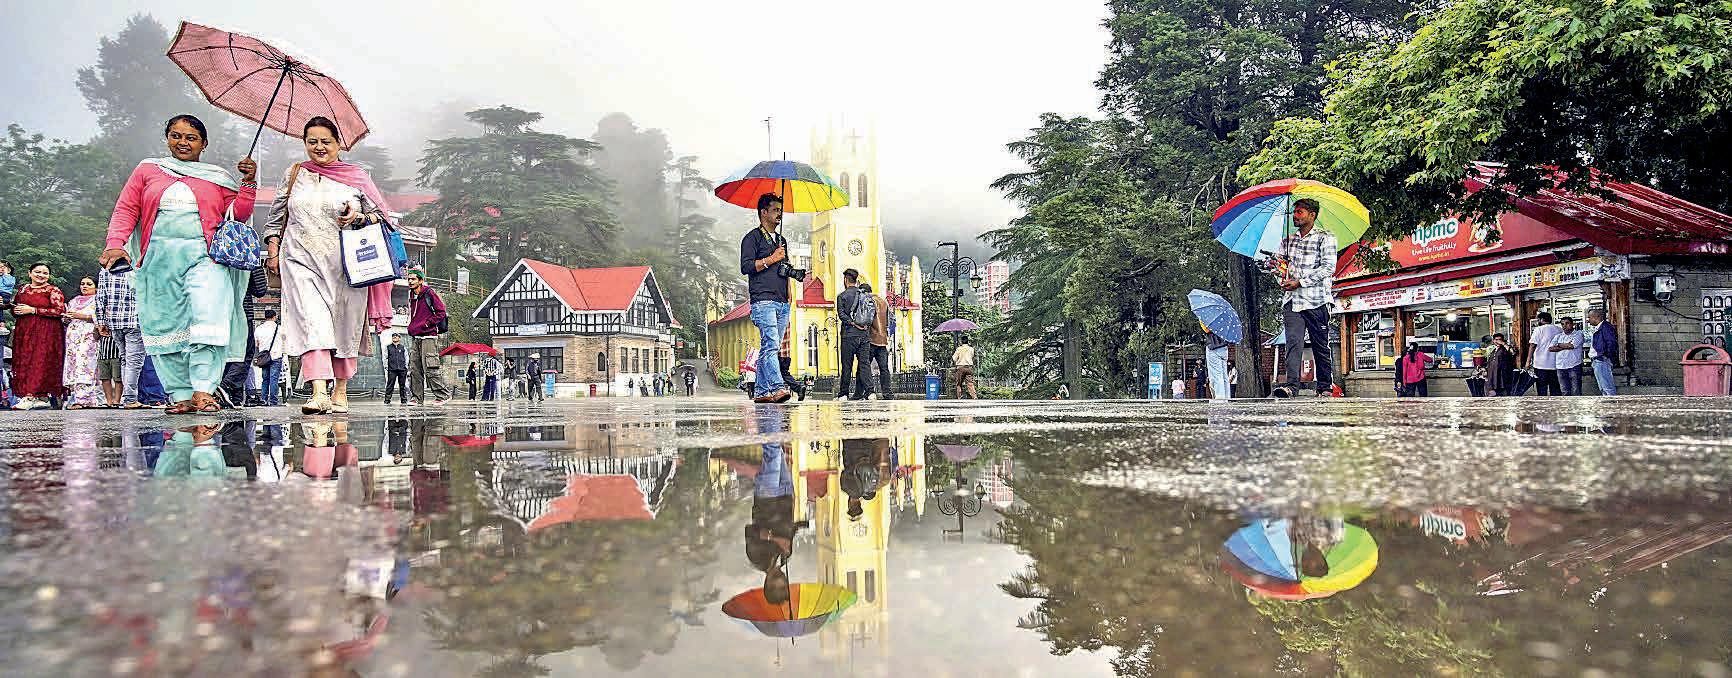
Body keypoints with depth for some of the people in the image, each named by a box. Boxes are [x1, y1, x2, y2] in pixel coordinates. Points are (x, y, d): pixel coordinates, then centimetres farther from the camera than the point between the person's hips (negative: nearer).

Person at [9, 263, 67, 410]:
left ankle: (30, 397, -15)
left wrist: (32, 310, -13)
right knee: (23, 363, 3)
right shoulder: (22, 290, 16)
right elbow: (14, 311, 23)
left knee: (40, 362, -13)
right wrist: (16, 310, -2)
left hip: (46, 332, -6)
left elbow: (59, 311, -12)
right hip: (24, 332, 6)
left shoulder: (54, 291, -1)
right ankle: (42, 398, 4)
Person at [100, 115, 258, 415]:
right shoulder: (147, 170, 18)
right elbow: (126, 210, 12)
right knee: (164, 326, -2)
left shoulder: (218, 177, 17)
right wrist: (115, 244, -2)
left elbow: (238, 215, 11)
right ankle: (181, 395, 2)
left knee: (210, 319, -19)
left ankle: (203, 390, -20)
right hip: (159, 259, 2)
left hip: (205, 257, -2)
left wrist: (249, 184, -2)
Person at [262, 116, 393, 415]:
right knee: (311, 320, -16)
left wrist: (359, 217, -9)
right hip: (302, 259, 0)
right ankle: (319, 392, -27)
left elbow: (380, 216, 10)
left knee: (345, 325, 2)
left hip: (346, 262, 0)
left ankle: (340, 392, 15)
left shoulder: (357, 176, 9)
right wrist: (273, 251, 11)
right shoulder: (293, 175, 15)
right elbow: (276, 217, 19)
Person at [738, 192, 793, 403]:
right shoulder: (753, 237, 2)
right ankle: (777, 387, -27)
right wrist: (771, 259, -8)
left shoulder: (781, 240, 25)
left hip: (781, 303, 7)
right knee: (770, 344, -18)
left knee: (769, 347, 5)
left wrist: (789, 304, 19)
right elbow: (745, 267, -10)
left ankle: (761, 391, 7)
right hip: (763, 300, -7)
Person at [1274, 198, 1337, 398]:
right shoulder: (1288, 241, 18)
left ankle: (1325, 387, 13)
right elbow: (1282, 263, 28)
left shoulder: (1325, 238, 2)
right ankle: (1291, 385, -20)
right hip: (1292, 300, 3)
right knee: (1293, 342, -11)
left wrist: (1300, 282, -15)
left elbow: (1328, 267, -8)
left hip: (1316, 300, -3)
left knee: (1321, 346, 3)